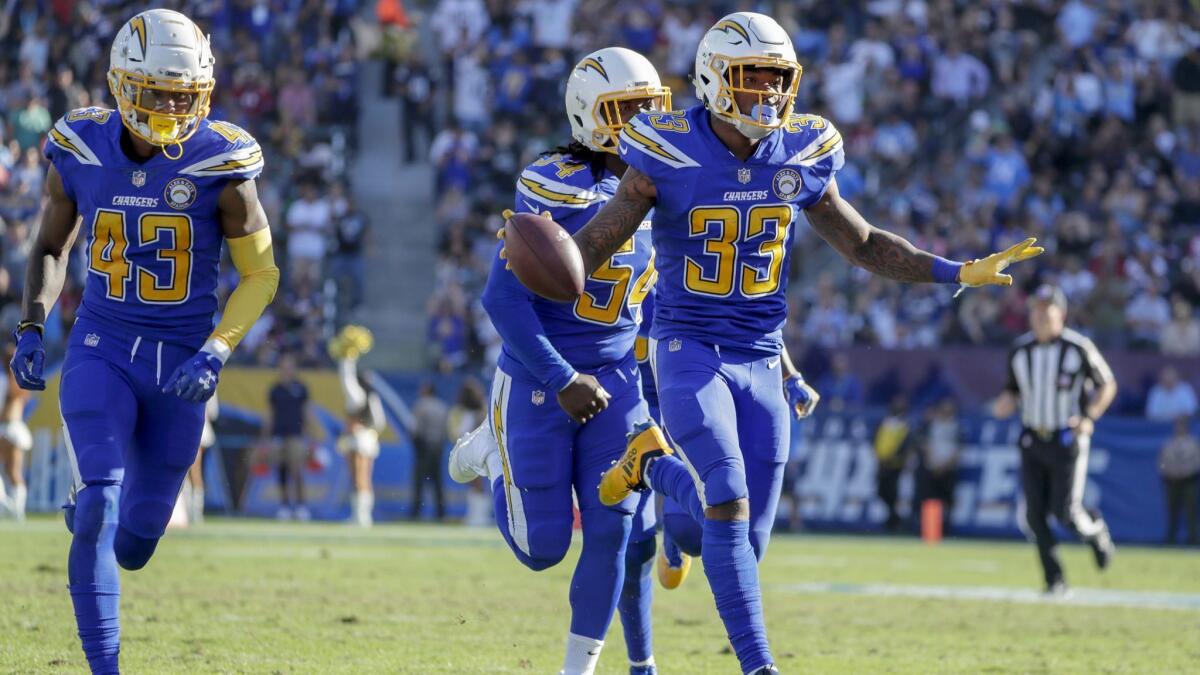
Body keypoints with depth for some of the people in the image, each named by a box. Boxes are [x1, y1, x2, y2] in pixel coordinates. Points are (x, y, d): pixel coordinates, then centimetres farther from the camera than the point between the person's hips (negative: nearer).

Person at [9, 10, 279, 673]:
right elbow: (50, 248, 11)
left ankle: (86, 514, 48)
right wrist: (30, 330, -3)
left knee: (134, 541, 9)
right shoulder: (80, 153, -6)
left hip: (180, 364, 0)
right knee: (100, 503, -19)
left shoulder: (218, 164, -13)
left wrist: (216, 352, -16)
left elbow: (260, 274, -4)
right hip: (102, 350, 0)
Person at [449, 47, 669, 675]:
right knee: (542, 547, 2)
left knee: (614, 530, -6)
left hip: (615, 381, 5)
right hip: (537, 379, -5)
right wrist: (563, 381, -20)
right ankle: (493, 454, 31)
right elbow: (504, 299, -19)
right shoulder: (555, 188, -18)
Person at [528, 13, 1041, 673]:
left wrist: (958, 273, 5)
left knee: (747, 541, 5)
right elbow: (597, 241, -9)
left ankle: (656, 464, 35)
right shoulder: (670, 153, -11)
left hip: (760, 361, 4)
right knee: (732, 507, -20)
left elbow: (864, 244, 13)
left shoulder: (801, 156, 0)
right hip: (689, 351, -4)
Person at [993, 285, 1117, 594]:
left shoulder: (1079, 348, -10)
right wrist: (1005, 403, -9)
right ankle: (1054, 580, 7)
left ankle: (1095, 531, 26)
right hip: (1032, 441, 4)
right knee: (1035, 514, -3)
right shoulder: (1021, 350, 3)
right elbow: (1013, 390, 15)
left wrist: (1089, 418, -15)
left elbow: (1107, 385, -1)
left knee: (1065, 511, -9)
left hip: (1068, 439, -4)